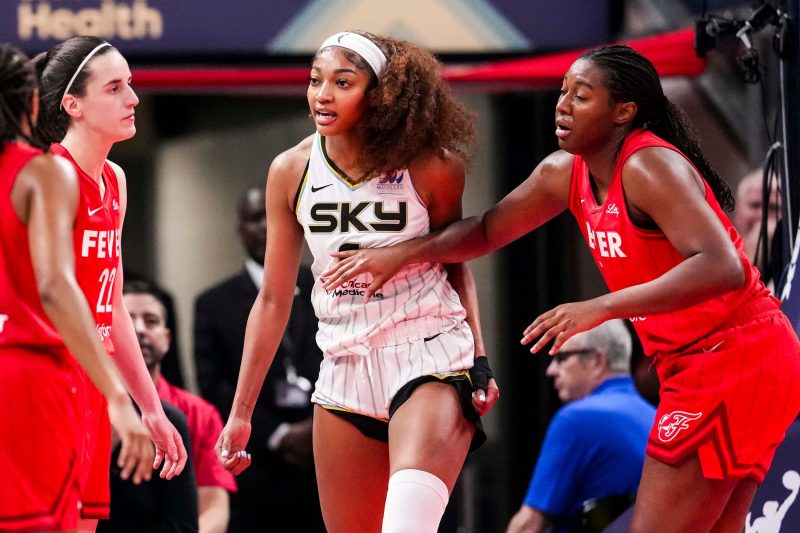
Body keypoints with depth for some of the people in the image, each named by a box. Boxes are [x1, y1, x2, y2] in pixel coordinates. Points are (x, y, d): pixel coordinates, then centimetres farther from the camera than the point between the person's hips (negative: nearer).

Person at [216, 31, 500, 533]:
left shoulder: (431, 167, -7)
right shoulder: (291, 172, 1)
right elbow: (274, 299, 9)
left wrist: (480, 362, 1)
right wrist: (241, 412, 10)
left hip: (430, 360, -4)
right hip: (346, 372, 4)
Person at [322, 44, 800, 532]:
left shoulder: (650, 167, -21)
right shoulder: (564, 172, 6)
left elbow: (722, 267, -33)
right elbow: (486, 232, 20)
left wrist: (601, 308, -37)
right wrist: (402, 253, 5)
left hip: (733, 358, -10)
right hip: (695, 363, 10)